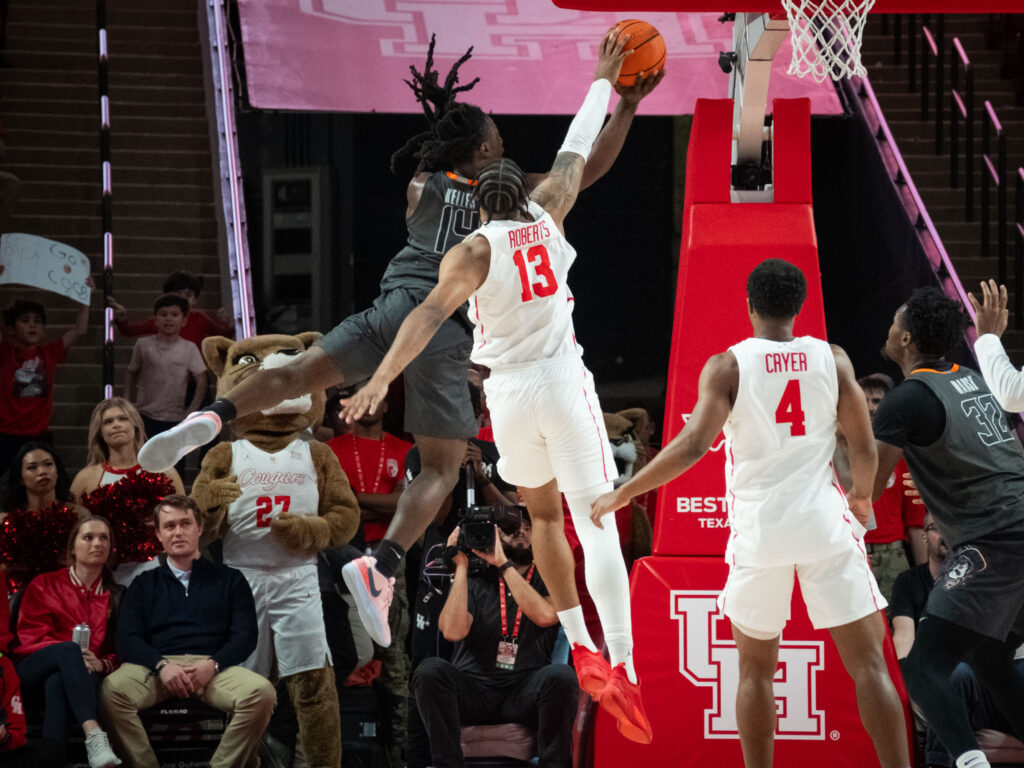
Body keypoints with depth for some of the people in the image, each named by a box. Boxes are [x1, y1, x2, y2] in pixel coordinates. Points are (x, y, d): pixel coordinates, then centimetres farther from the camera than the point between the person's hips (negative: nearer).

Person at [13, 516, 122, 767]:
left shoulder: (114, 597, 19)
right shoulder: (45, 585, 16)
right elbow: (31, 636, 4)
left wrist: (101, 664, -16)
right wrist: (75, 654, -17)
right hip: (36, 669, -1)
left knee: (57, 683, -38)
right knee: (70, 649, -38)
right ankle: (94, 736, -60)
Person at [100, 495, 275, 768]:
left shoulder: (229, 580, 19)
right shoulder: (144, 584, 21)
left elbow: (245, 636, 8)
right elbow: (127, 640, 8)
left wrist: (212, 665, -12)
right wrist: (161, 665, -13)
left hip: (214, 668, 0)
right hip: (157, 666, 0)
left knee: (261, 692, -32)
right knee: (112, 690, -33)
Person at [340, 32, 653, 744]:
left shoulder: (474, 250, -2)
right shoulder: (547, 215, 6)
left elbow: (430, 314, -17)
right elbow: (575, 151, 20)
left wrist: (381, 380, -24)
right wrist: (602, 82, 34)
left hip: (509, 393, 0)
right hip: (564, 386, 0)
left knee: (545, 514, 23)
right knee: (596, 524, -6)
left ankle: (581, 649, 18)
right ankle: (622, 670, -20)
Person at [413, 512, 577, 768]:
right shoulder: (475, 581, 11)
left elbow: (545, 616, -13)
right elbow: (453, 630, -8)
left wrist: (504, 564, -10)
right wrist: (461, 565, -5)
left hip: (526, 693, -1)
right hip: (473, 688, 1)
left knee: (561, 675, -32)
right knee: (430, 670, -29)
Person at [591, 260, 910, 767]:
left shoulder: (726, 367, -4)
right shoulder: (832, 360, 2)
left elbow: (692, 446, -15)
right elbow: (864, 448, 2)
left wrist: (622, 494, -7)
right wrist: (862, 496, 23)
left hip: (759, 530, 0)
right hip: (824, 523, 0)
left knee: (756, 668, 16)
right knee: (868, 663, 1)